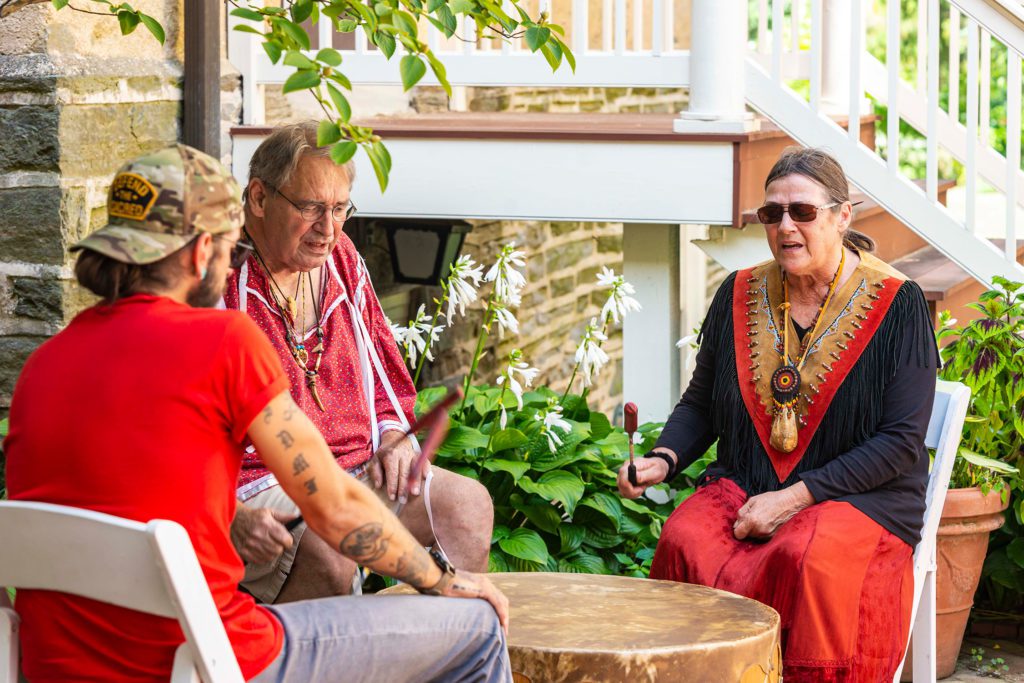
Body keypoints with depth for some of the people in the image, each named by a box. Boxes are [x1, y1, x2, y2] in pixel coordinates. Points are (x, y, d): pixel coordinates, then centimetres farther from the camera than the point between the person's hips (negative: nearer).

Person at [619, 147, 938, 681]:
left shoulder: (896, 305, -4)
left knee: (807, 559, -36)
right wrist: (664, 459, -5)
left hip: (859, 498, -3)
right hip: (741, 491, 3)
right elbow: (700, 403, 18)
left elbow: (901, 441, -8)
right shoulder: (739, 295, 10)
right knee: (683, 544, -29)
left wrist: (795, 498, -15)